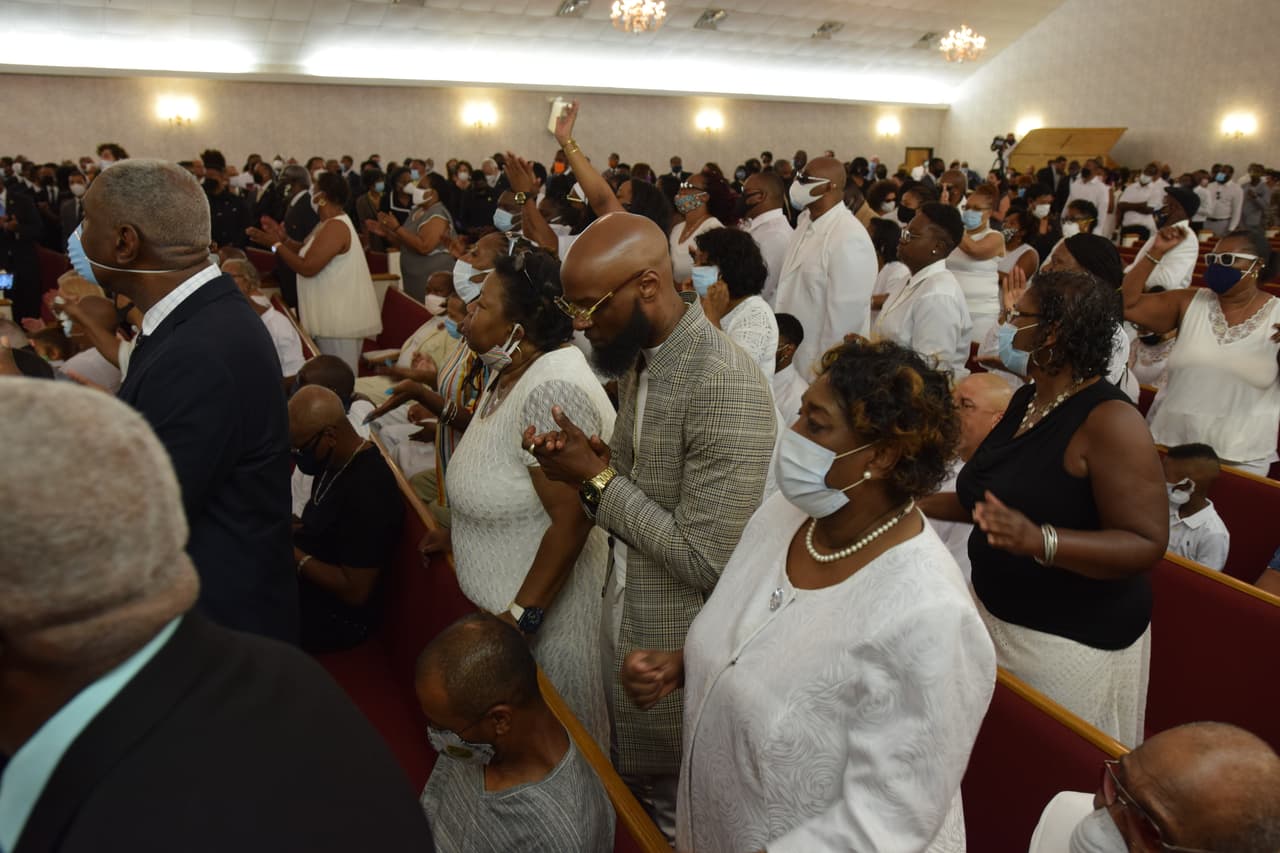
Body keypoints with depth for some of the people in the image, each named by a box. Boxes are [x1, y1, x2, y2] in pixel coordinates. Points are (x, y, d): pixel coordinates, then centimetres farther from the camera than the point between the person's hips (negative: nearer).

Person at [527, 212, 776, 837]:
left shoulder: (726, 386, -28)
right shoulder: (638, 357, 0)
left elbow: (709, 562, -28)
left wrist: (599, 480, -21)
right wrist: (589, 463, -10)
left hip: (681, 661, -8)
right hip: (627, 632, 8)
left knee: (677, 817, 17)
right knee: (634, 792, 27)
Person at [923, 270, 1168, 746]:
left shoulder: (1109, 420, -22)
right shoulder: (1026, 399, 2)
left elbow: (1146, 543, -25)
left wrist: (1040, 540, -40)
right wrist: (917, 504, 9)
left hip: (1071, 639, -7)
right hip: (994, 613, 7)